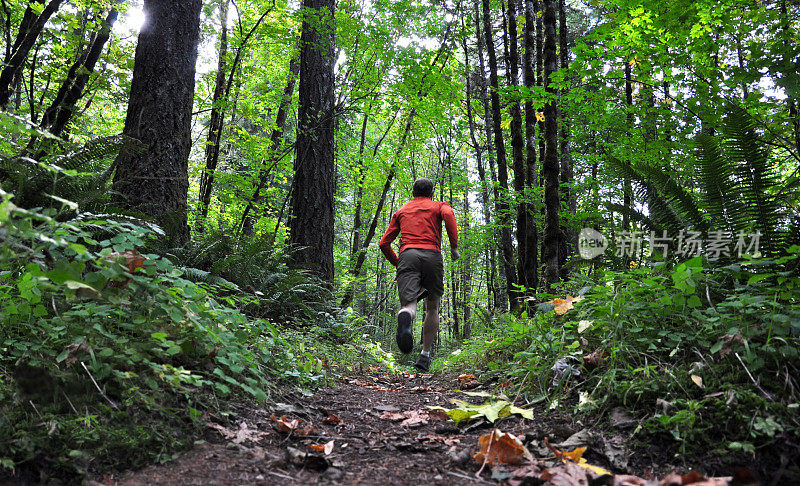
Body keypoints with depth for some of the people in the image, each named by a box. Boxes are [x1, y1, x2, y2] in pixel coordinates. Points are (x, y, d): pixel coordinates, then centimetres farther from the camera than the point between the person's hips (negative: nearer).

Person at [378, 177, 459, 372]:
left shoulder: (401, 211, 28)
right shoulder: (439, 206, 21)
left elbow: (384, 243, 22)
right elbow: (448, 214, -6)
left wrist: (396, 262, 33)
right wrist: (454, 246, -3)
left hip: (407, 255, 1)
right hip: (432, 255, -1)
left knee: (409, 304, -14)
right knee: (432, 308, 16)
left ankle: (405, 318, -51)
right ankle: (425, 355, 13)